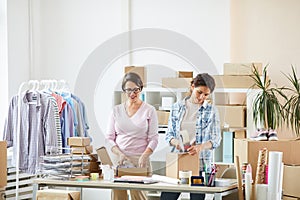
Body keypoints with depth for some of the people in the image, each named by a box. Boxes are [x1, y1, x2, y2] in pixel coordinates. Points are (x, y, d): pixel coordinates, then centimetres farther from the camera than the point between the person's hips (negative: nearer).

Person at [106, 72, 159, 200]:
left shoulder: (149, 110, 4)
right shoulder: (117, 110, 12)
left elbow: (153, 139, 0)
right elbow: (110, 137, 10)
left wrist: (144, 156, -16)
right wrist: (119, 154, -8)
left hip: (140, 161, -2)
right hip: (119, 160, 2)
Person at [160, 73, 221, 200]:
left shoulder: (211, 111, 3)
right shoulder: (177, 107, 8)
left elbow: (216, 139, -4)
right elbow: (169, 134, 9)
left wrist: (201, 147, -24)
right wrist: (175, 142, -15)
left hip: (200, 164, -2)